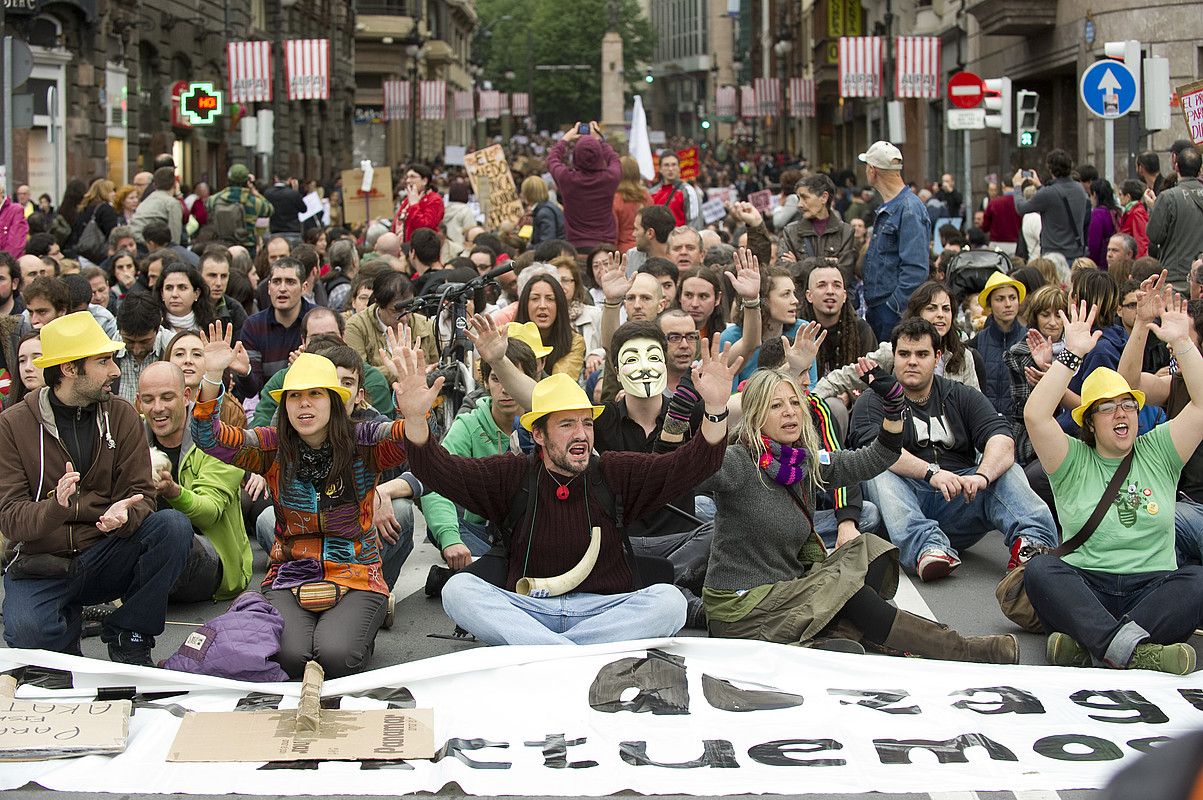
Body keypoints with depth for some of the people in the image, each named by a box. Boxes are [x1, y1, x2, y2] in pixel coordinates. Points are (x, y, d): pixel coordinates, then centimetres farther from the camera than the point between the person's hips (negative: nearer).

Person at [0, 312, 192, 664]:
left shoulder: (122, 416, 4)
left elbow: (140, 493, -2)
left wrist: (124, 514, -28)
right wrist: (56, 507, -34)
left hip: (105, 557, 3)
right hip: (39, 565, -3)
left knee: (174, 526, -24)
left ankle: (128, 639, -9)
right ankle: (68, 620, 4)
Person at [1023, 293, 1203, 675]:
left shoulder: (1158, 454, 17)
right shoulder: (1073, 462, 11)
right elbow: (1036, 415, -6)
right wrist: (1073, 354, -9)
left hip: (1153, 590, 1)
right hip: (1085, 590, -1)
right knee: (1041, 568, -31)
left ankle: (1091, 643, -44)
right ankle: (1130, 649, -52)